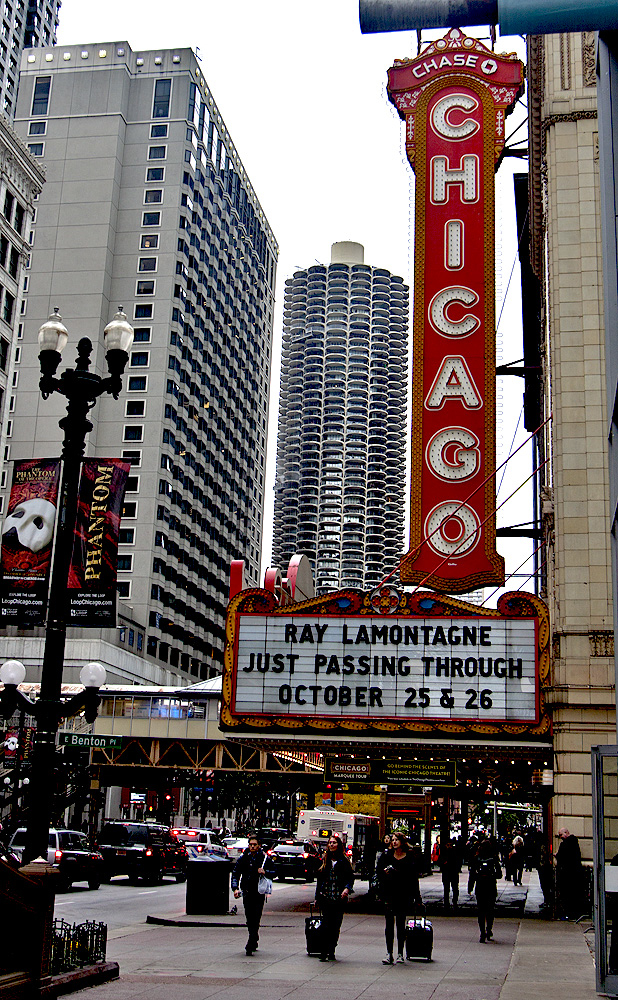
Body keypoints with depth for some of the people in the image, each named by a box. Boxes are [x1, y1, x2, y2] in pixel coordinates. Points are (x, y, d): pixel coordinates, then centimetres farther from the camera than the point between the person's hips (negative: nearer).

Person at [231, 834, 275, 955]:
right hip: (247, 892, 2)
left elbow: (274, 872, 8)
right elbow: (235, 873, 5)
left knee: (256, 919, -8)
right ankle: (254, 942, 21)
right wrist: (235, 888, -8)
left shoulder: (264, 858, 1)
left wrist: (265, 872, -13)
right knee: (249, 919, 5)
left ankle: (250, 945, -8)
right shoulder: (243, 858, 4)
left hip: (259, 892, -2)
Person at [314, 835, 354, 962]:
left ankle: (331, 951, 15)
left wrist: (347, 888, -17)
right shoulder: (324, 860, 9)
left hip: (339, 898, -1)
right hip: (325, 898, 1)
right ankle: (324, 952, -4)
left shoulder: (344, 861, 2)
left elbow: (350, 878, 2)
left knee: (336, 926, 4)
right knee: (326, 925, -7)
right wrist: (317, 897, 11)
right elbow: (319, 879, 13)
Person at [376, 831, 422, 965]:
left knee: (401, 924, 5)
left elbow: (414, 878, 4)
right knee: (389, 923, 0)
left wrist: (417, 898, 3)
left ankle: (400, 953, 13)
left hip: (403, 895, -1)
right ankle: (389, 953, 3)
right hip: (389, 893, 1)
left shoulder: (410, 858, 3)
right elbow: (380, 873, 7)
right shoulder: (387, 856, 5)